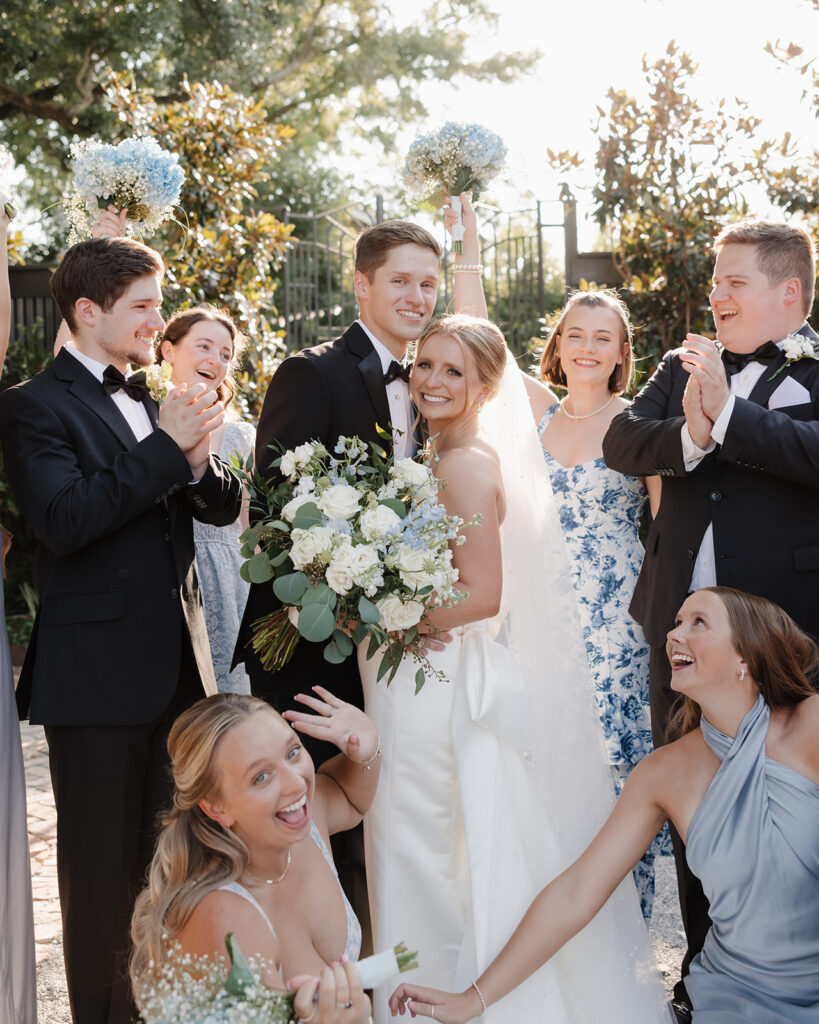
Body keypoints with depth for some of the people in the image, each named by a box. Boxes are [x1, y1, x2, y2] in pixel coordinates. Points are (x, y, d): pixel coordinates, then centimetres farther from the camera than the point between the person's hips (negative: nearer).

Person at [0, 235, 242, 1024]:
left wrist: (199, 462, -11)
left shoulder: (155, 401, 12)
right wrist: (164, 445, -20)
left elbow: (226, 508, 11)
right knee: (102, 869, 4)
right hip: (98, 676, -6)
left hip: (177, 664, 7)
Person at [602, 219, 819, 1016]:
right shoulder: (685, 366, 8)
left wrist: (726, 412, -25)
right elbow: (622, 441, -3)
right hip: (682, 624, 5)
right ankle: (701, 967, 34)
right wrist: (688, 435, -22)